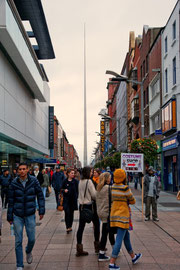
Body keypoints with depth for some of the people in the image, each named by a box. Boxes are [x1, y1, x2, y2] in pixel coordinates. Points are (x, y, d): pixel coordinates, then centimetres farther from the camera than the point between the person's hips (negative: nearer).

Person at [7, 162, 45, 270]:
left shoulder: (34, 181, -5)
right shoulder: (14, 183, -5)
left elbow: (40, 196, 1)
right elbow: (11, 201, 2)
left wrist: (42, 211, -5)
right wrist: (10, 216, 3)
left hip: (30, 215, 0)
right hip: (17, 216, 0)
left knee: (32, 239, 6)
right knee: (18, 241, 2)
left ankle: (28, 251, 41)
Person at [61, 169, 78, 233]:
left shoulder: (75, 181, 0)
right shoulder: (65, 181, 1)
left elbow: (77, 190, 1)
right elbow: (62, 189, 9)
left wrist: (76, 197, -7)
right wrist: (64, 190, -12)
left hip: (73, 199, 1)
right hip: (66, 199, -1)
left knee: (71, 213, 10)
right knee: (67, 213, -10)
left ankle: (70, 226, 22)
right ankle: (68, 227, -10)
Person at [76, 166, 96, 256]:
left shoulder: (80, 182, 7)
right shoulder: (89, 181, -14)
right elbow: (94, 195, -12)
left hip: (81, 205, 6)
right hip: (89, 206, -6)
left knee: (81, 226, 4)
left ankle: (79, 249, 4)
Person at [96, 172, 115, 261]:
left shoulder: (99, 188, 8)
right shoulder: (108, 188, -17)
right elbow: (110, 201, -18)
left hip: (100, 211, 9)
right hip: (107, 212, -9)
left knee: (110, 231, 20)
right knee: (105, 233, -1)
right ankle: (101, 255, 5)